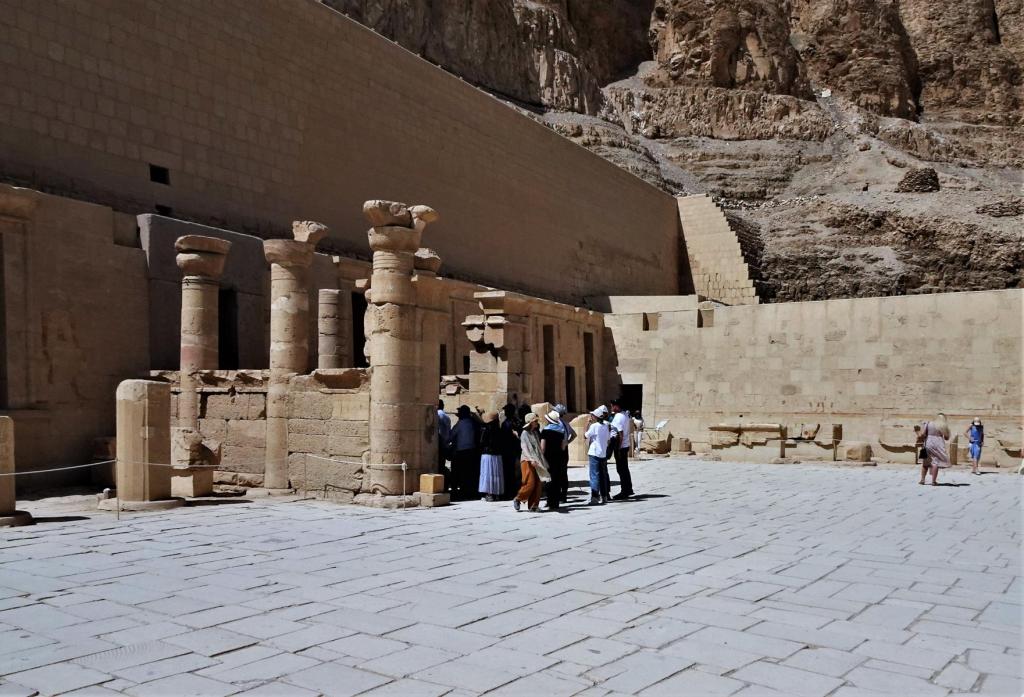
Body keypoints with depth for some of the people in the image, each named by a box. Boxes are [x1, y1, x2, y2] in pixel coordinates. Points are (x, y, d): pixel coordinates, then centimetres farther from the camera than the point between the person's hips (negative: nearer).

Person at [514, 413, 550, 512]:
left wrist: (541, 461, 14)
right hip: (528, 461, -7)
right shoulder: (525, 434, -7)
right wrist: (531, 459, -27)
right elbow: (524, 448, -15)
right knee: (530, 483, -12)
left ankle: (533, 505, 5)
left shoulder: (535, 433, 15)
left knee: (537, 483, 1)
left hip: (536, 461, 7)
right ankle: (518, 499, 6)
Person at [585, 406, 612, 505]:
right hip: (603, 454, 6)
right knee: (603, 475, 13)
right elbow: (608, 438, 11)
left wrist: (588, 425, -1)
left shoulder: (594, 426, -11)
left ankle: (595, 497, -14)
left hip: (594, 453, -6)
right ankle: (604, 496, 19)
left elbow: (585, 436, -6)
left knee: (594, 475, -8)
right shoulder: (606, 426, 7)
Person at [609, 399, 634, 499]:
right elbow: (630, 429, 16)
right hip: (625, 445, 10)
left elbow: (620, 434, -22)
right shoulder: (625, 415, 11)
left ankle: (624, 492, 2)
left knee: (621, 469, -3)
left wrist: (618, 449, -20)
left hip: (620, 446, -10)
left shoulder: (618, 417, -19)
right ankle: (628, 489, 26)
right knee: (625, 469, 17)